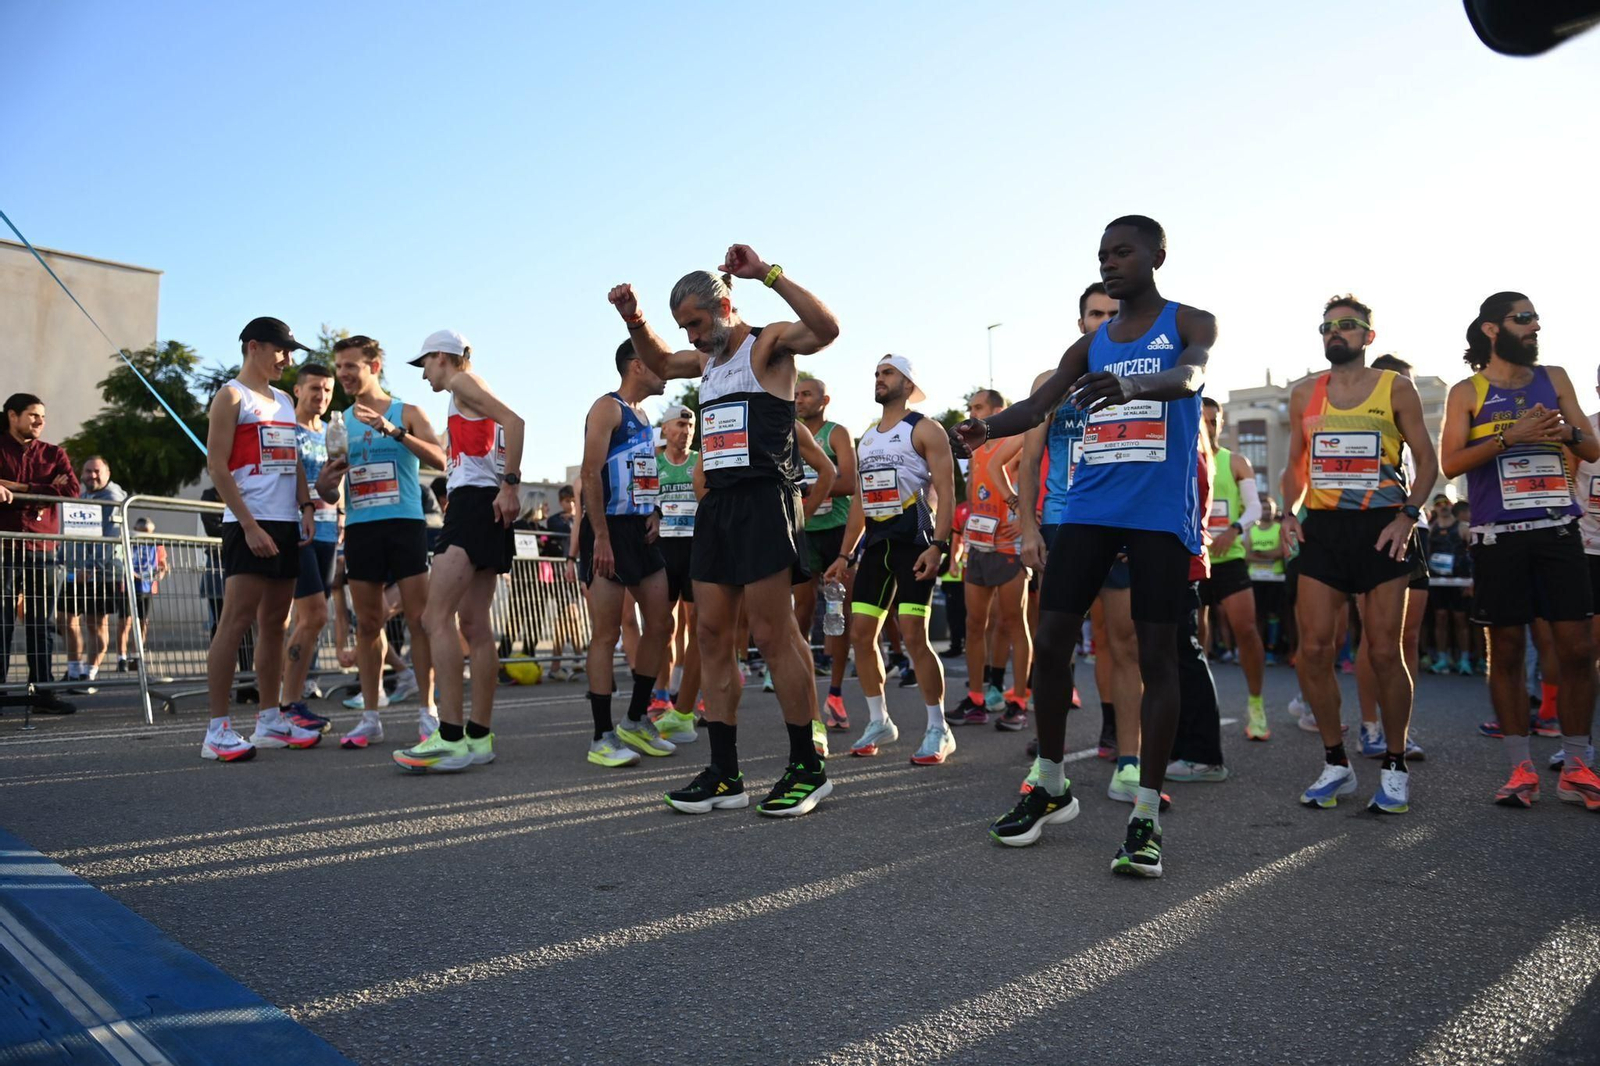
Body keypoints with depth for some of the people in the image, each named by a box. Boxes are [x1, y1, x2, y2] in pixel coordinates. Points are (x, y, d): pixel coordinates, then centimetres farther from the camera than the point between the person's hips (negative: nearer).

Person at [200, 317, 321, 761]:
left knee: (274, 623, 9)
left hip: (287, 525, 8)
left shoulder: (284, 401, 20)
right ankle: (218, 730, -8)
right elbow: (217, 466, -10)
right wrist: (249, 526, -17)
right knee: (236, 620, -10)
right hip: (251, 524, -8)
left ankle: (269, 720, 15)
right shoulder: (232, 397, -3)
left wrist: (306, 508, 6)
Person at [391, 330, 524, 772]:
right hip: (482, 508, 10)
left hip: (475, 502, -10)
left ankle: (451, 739, -22)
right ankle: (479, 737, 8)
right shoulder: (468, 396, 28)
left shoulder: (462, 381, 0)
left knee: (436, 617, -17)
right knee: (473, 624, 7)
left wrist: (509, 485, -22)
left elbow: (513, 419, -17)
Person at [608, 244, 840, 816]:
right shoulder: (709, 359, 22)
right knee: (713, 635, 5)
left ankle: (808, 768, 2)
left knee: (774, 635, -9)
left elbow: (827, 329, -22)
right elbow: (660, 361, 43)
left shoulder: (768, 344, -2)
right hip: (717, 503, 9)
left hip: (763, 500, -9)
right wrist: (634, 319, 25)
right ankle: (724, 775, 10)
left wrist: (768, 274, -23)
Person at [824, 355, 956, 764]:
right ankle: (879, 723, 18)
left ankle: (939, 731, 0)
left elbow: (946, 492, -11)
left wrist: (938, 545, -22)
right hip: (875, 544, 7)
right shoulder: (866, 438, 19)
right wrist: (844, 554, 17)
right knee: (861, 633, 4)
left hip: (914, 542, -7)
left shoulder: (925, 430, -3)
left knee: (914, 636, -12)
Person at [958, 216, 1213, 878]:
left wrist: (1131, 384, -41)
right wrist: (989, 427, -18)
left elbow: (1190, 375, -18)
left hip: (1160, 515, -4)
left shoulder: (1190, 323, 5)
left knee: (1156, 656, -4)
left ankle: (1146, 816, 3)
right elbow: (1038, 406, 5)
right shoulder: (1090, 345, 18)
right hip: (1089, 508, 4)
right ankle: (1051, 787, 16)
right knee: (1050, 641, -1)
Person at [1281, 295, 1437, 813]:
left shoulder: (1396, 387, 4)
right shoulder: (1305, 394, 12)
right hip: (1322, 528, 3)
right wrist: (1289, 512, 1)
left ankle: (1394, 767, 15)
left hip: (1381, 527, -3)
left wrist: (1409, 515, -11)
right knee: (1313, 649, -3)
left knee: (1384, 652, -1)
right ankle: (1336, 764, 11)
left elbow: (1427, 459, 3)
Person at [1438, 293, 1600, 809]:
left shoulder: (1554, 379, 13)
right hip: (1499, 535, -3)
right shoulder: (1467, 392, 4)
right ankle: (1521, 769, 10)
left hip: (1558, 530, 3)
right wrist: (1511, 437, -16)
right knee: (1506, 651, 2)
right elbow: (1450, 462, -6)